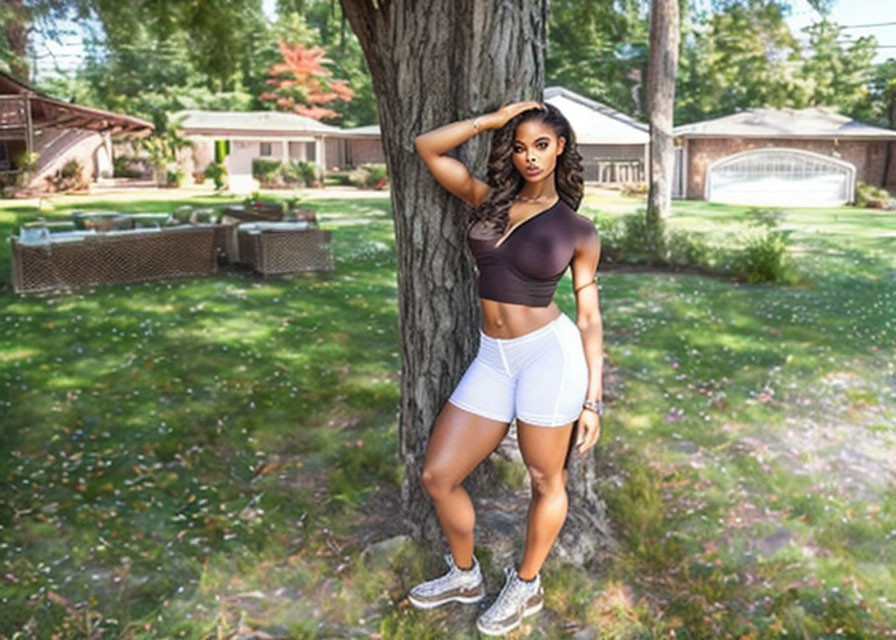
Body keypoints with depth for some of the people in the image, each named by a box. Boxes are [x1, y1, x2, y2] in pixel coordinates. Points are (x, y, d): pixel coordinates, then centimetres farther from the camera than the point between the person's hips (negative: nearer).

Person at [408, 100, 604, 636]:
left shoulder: (579, 231, 0)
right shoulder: (488, 200, 8)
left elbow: (589, 316, 0)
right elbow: (427, 147, 6)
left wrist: (593, 400, -3)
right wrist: (492, 119, 3)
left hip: (550, 353, -4)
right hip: (492, 359, 5)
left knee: (546, 482, 10)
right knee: (438, 477, 7)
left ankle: (527, 586, 35)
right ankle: (465, 576, 33)